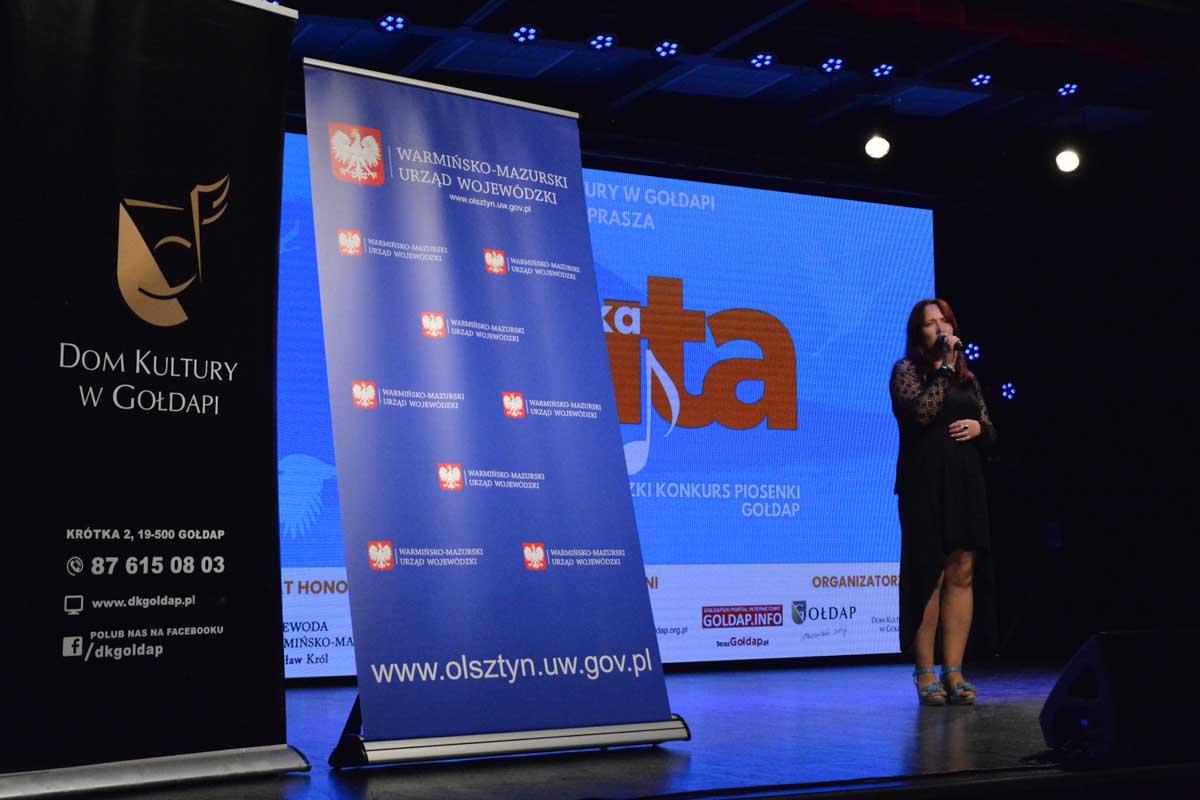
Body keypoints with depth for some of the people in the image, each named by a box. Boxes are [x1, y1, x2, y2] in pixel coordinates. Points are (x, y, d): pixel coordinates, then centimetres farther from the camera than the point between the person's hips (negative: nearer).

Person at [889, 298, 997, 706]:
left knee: (962, 574, 1)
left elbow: (991, 433, 21)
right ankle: (925, 673, 1)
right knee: (928, 576, -5)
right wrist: (945, 367, -11)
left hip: (965, 485, 5)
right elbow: (921, 413, -16)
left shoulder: (968, 378, 18)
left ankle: (954, 672, 5)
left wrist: (977, 427, -1)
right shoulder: (907, 370, 2)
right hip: (925, 485, -5)